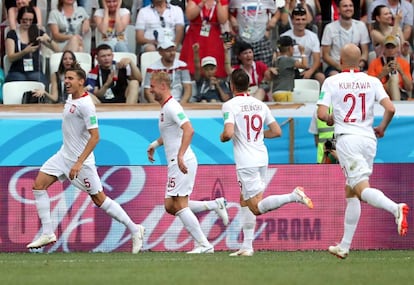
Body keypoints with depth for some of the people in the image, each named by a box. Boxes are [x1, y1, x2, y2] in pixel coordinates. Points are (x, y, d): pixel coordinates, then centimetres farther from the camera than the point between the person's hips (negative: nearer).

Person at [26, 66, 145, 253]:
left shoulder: (85, 105, -21)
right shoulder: (71, 98, 7)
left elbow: (95, 137, -24)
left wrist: (79, 163, -27)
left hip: (80, 159, -9)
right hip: (64, 154, 9)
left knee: (99, 199, -2)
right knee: (39, 185, -2)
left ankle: (134, 230, 11)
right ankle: (47, 234, 0)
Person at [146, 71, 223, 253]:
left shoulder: (171, 107, -13)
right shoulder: (165, 107, 18)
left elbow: (188, 130, -28)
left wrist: (180, 155, -35)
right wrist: (155, 144, 26)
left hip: (182, 163, -10)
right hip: (176, 163, 10)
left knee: (179, 205, -10)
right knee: (170, 206, 8)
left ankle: (204, 244, -9)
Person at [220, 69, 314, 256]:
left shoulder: (230, 105, -7)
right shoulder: (260, 105, 10)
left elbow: (228, 133, -20)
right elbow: (276, 131, 10)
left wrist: (223, 137, 3)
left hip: (246, 162, -7)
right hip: (262, 159, 7)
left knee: (256, 208, -9)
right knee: (244, 201, 18)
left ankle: (294, 196, -28)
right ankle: (247, 246, 14)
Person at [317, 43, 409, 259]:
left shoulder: (331, 82, 0)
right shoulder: (372, 82, 7)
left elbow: (322, 114, -7)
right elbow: (390, 108, -3)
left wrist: (330, 119, 17)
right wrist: (382, 128, 16)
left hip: (347, 138, -5)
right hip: (368, 138, 5)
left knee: (362, 189, -15)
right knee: (350, 192, 15)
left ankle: (395, 208, -46)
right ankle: (344, 246, 16)